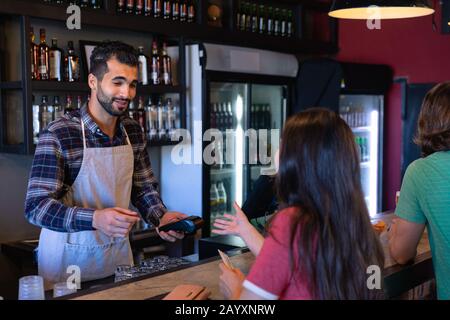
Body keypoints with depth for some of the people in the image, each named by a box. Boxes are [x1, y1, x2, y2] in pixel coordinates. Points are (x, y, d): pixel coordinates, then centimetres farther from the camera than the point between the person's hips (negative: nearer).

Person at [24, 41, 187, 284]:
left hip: (118, 254, 6)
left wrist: (160, 217, -12)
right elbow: (35, 206, -23)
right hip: (68, 260, -5)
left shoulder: (133, 132, -1)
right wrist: (95, 218, -37)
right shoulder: (58, 135, -20)